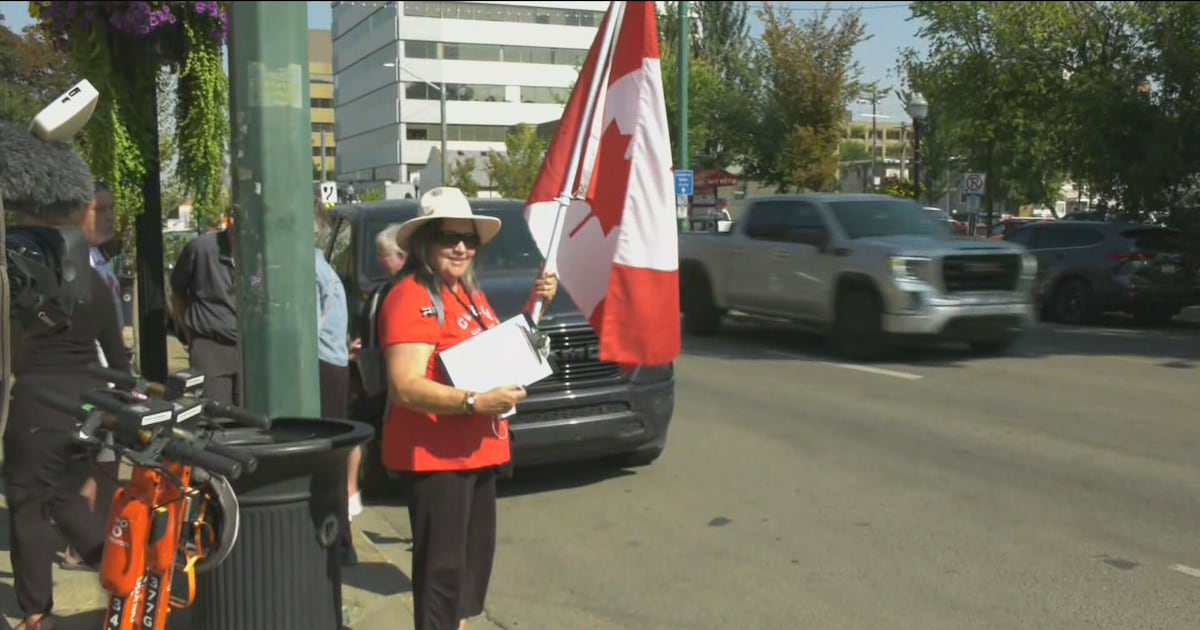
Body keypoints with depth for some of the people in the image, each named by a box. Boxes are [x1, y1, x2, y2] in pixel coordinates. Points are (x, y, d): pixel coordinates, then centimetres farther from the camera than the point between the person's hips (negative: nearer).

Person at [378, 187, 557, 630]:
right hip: (434, 456, -10)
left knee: (475, 555, 21)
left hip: (477, 450, 10)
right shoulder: (412, 298, -17)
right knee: (441, 565, -5)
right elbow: (405, 387, -26)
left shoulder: (469, 292, 14)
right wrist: (476, 402, -34)